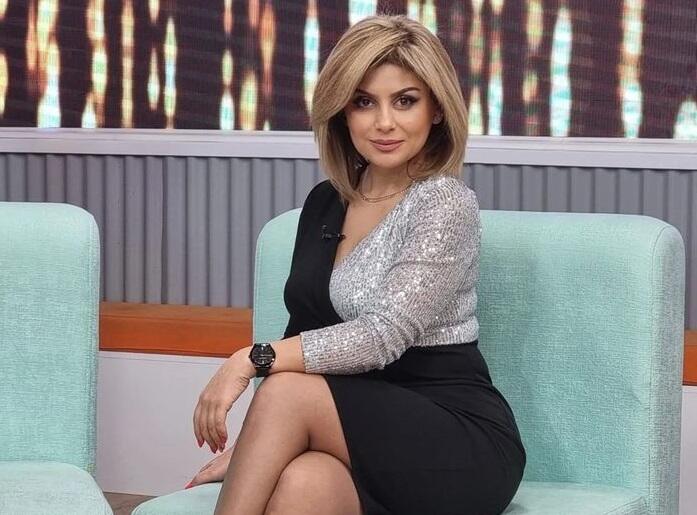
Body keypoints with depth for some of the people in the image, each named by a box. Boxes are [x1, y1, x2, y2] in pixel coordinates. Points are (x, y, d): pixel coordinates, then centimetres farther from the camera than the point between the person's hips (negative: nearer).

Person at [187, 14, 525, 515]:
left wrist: (253, 358, -25)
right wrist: (247, 449, 4)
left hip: (463, 449, -4)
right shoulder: (324, 203, 12)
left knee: (288, 393, -30)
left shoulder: (447, 204, -9)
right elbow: (304, 337, 15)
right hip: (362, 436, 5)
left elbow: (385, 334, -20)